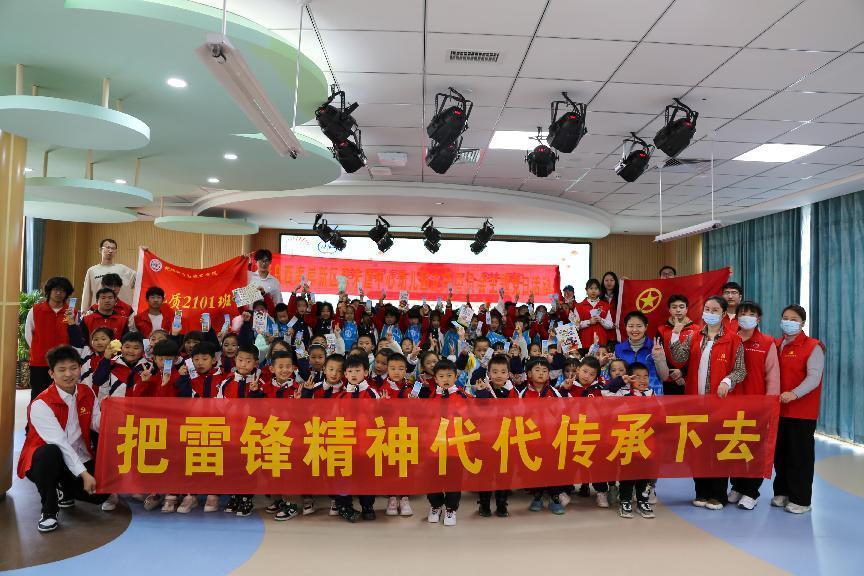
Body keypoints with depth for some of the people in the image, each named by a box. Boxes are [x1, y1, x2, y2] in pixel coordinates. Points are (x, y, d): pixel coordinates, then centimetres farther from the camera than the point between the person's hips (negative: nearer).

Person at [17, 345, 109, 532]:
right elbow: (59, 443, -26)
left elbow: (97, 424, -10)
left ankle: (65, 491, 18)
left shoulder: (87, 393, 0)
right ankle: (48, 510, -16)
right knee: (50, 453, -38)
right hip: (44, 461, -4)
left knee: (100, 491, -18)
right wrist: (84, 474, -30)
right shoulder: (41, 404, -19)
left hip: (79, 459, 5)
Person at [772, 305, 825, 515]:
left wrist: (794, 393, -30)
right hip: (779, 409, 5)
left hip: (802, 411, -5)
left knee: (800, 454, 0)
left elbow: (814, 377, -16)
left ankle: (801, 499, 10)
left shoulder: (813, 347, -6)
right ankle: (782, 492, 26)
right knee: (780, 452, 12)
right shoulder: (776, 345, 11)